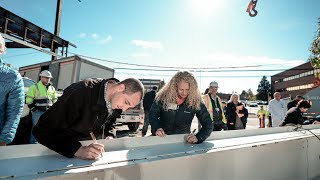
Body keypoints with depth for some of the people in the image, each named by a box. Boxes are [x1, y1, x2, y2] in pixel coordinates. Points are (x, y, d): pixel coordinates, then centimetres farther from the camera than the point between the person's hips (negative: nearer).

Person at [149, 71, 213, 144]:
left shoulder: (196, 101, -13)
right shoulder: (163, 96, -13)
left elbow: (208, 124, -10)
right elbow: (153, 114, -3)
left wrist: (198, 137, -27)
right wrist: (156, 128, -21)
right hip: (162, 138, 1)